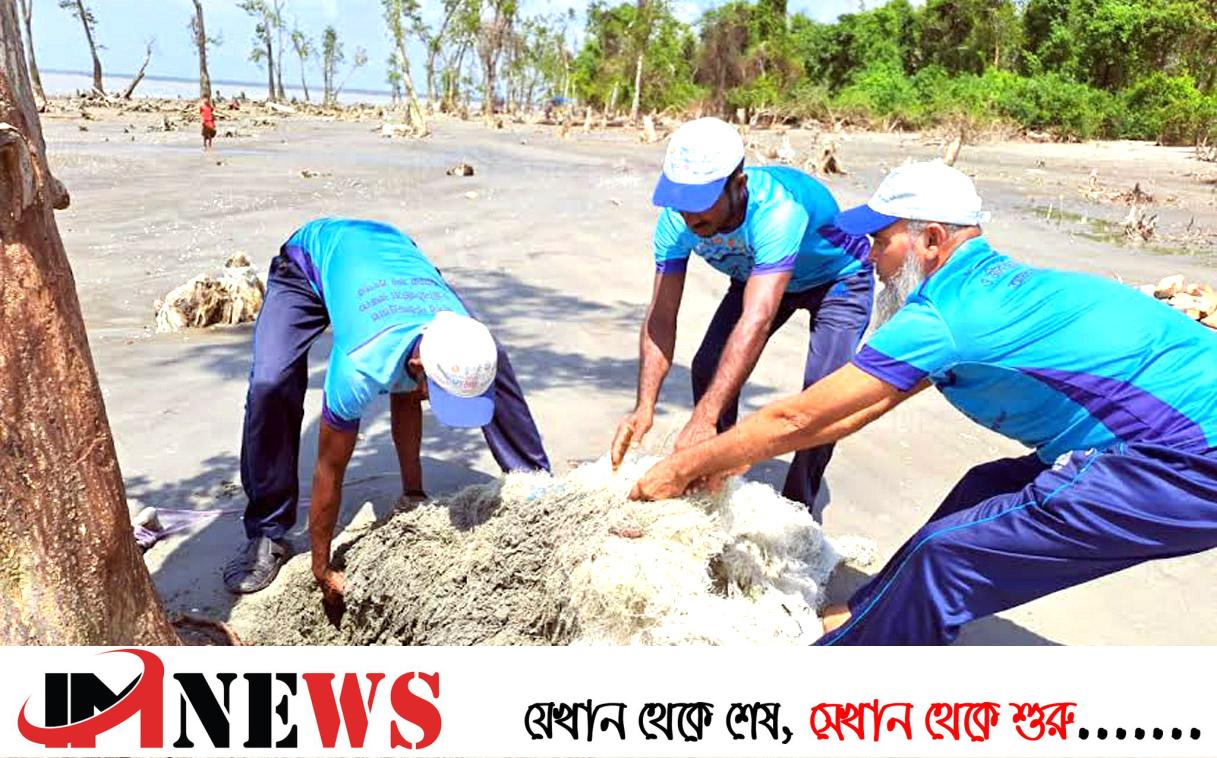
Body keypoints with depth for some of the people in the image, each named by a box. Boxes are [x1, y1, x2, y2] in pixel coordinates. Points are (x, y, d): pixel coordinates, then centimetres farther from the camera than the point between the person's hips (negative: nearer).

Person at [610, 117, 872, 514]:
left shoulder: (779, 208, -45)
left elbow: (757, 320, -53)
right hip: (758, 276, 5)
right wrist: (644, 407, -41)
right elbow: (660, 318, -28)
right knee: (709, 369, -7)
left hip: (838, 279, -5)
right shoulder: (676, 220, -27)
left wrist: (704, 418, -59)